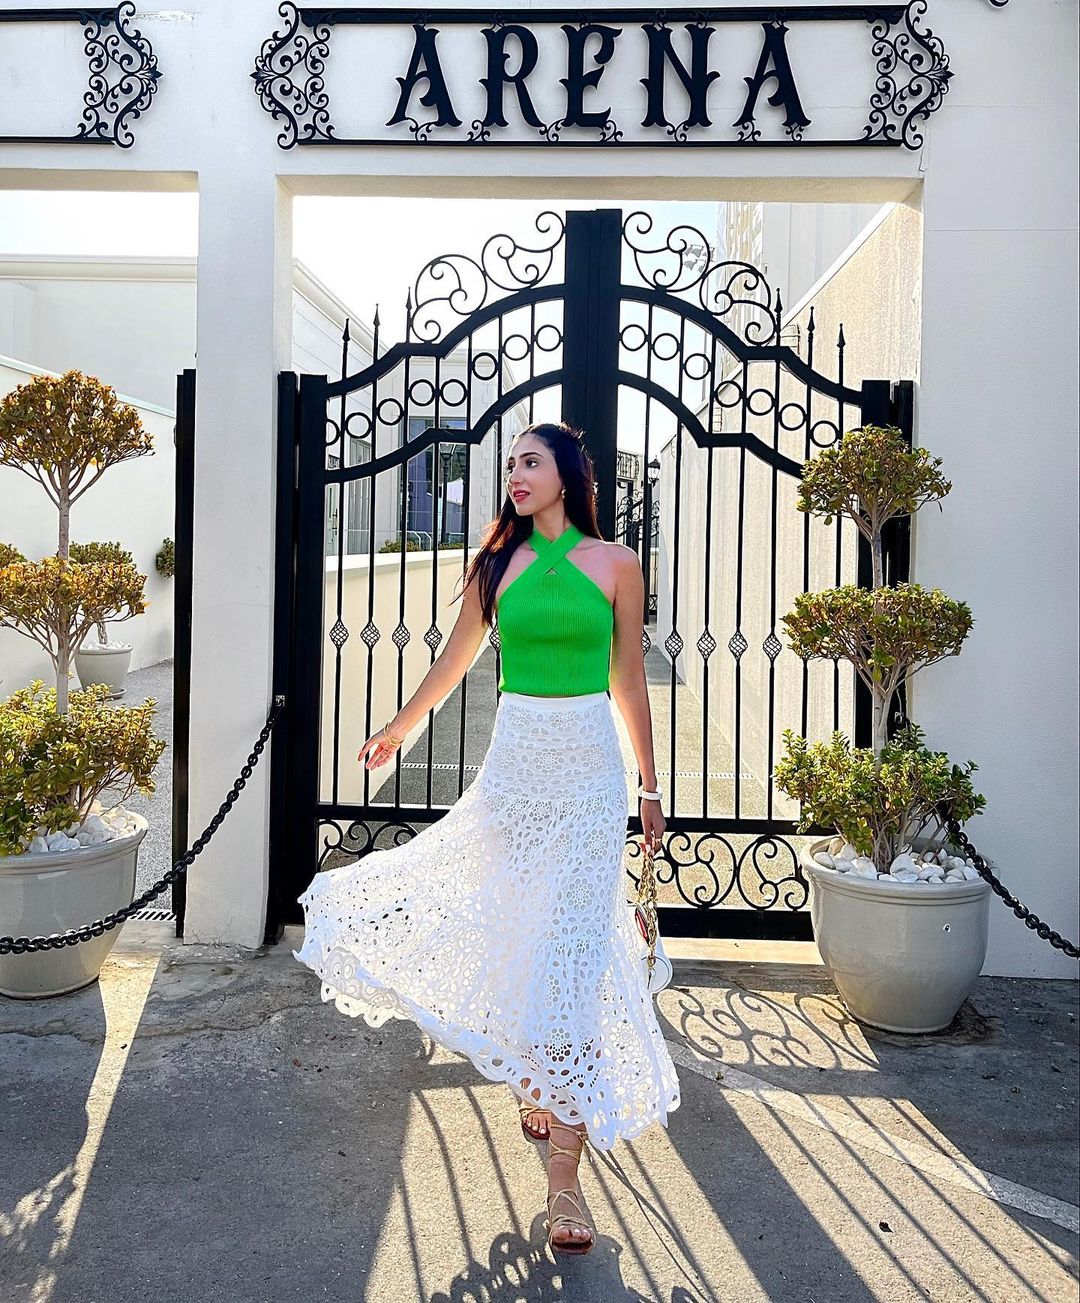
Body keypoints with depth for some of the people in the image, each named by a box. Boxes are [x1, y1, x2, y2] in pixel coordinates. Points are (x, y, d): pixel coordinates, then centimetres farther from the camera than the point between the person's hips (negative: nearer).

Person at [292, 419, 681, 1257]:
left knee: (572, 950, -5)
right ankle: (535, 1081, 37)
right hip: (513, 763, 2)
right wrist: (395, 734, 28)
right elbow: (453, 663, 18)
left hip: (589, 769, -2)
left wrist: (650, 789, 9)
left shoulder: (615, 562, 1)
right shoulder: (498, 563, 6)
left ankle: (564, 1171, 0)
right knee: (511, 933, 10)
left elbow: (630, 681, 7)